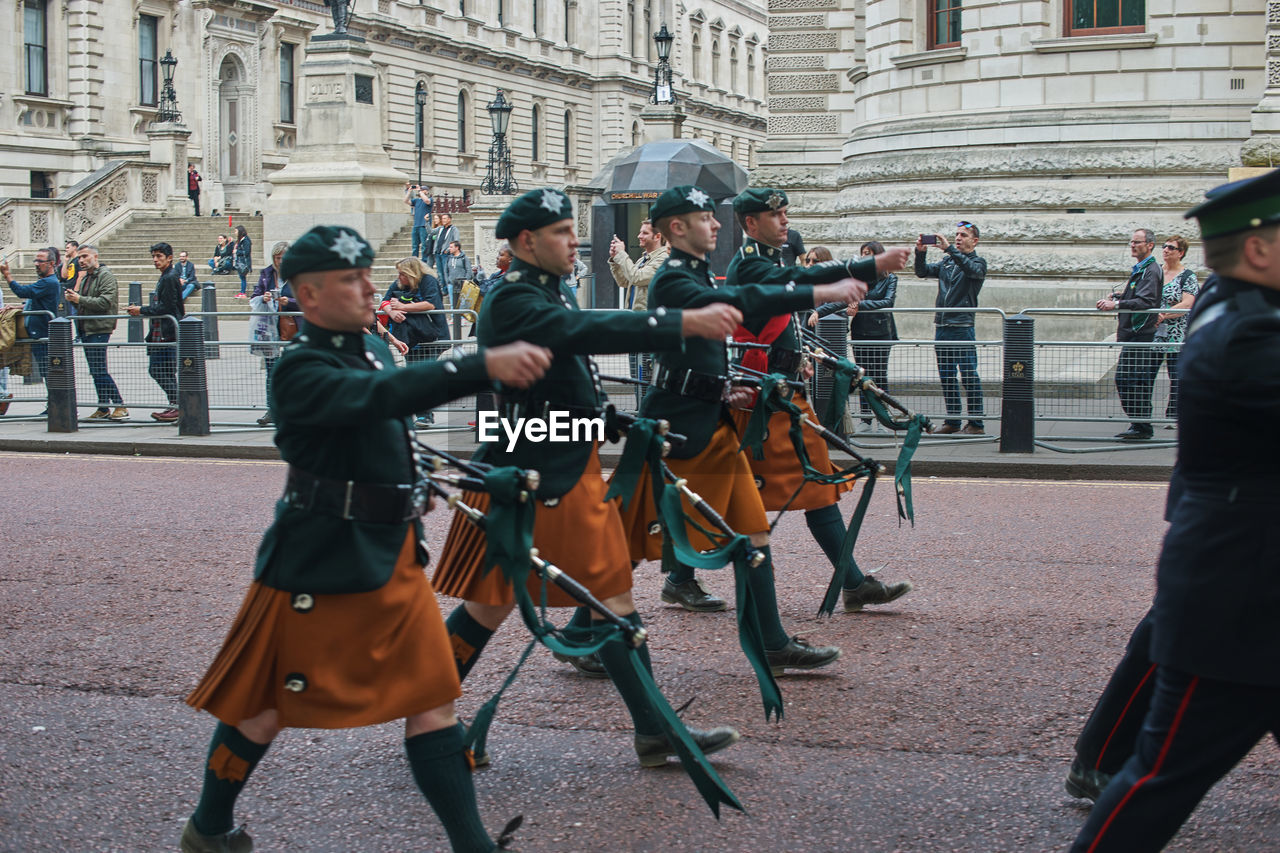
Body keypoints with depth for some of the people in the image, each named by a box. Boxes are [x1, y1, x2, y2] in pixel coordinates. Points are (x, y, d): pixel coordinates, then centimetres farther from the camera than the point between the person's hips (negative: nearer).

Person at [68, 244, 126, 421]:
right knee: (96, 372, 10)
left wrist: (80, 299, -18)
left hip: (98, 330, -9)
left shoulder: (106, 276, -8)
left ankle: (120, 406, -9)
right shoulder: (85, 278, 20)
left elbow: (105, 302, -20)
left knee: (99, 371, -13)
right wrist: (72, 299, 3)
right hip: (85, 330, 9)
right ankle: (103, 408, 14)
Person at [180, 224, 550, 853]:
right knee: (267, 707, 8)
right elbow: (384, 396, -38)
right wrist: (486, 366, -47)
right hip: (316, 566, -7)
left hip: (393, 560, 7)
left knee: (431, 700, 2)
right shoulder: (300, 370, -19)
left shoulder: (373, 349, 8)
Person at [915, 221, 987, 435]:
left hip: (962, 327, -6)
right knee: (946, 376, 9)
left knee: (969, 375, -5)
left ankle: (976, 423, -2)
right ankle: (952, 420, 16)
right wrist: (920, 252, -6)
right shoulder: (947, 263, 18)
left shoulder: (978, 262, 2)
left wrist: (949, 249, -29)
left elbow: (972, 269, -21)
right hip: (942, 326, 6)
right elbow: (922, 272, 12)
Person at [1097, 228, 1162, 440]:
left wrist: (1117, 304, -30)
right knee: (1123, 379, 12)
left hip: (1141, 335, -10)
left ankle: (1143, 427, -6)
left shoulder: (1151, 270, -10)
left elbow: (1145, 301, -23)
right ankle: (1137, 425, 17)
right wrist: (1117, 297, 11)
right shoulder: (1139, 269, 21)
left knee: (1137, 381, -10)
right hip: (1132, 335, 10)